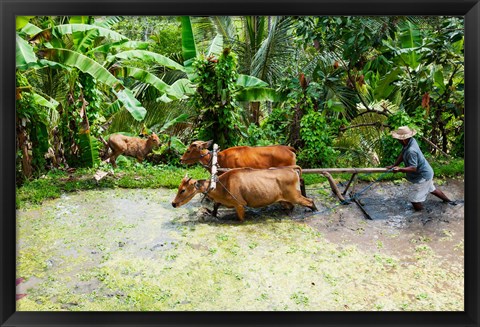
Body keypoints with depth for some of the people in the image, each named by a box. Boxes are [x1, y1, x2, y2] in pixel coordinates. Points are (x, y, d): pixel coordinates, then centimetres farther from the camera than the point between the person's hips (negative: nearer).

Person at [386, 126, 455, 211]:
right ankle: (448, 201, 52)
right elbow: (402, 154, 3)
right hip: (427, 172, 11)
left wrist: (400, 169, -45)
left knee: (414, 198, -6)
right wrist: (393, 165, -1)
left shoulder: (411, 151, -35)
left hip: (422, 177, -11)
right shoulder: (411, 141, -7)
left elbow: (413, 168, -34)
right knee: (432, 189, 34)